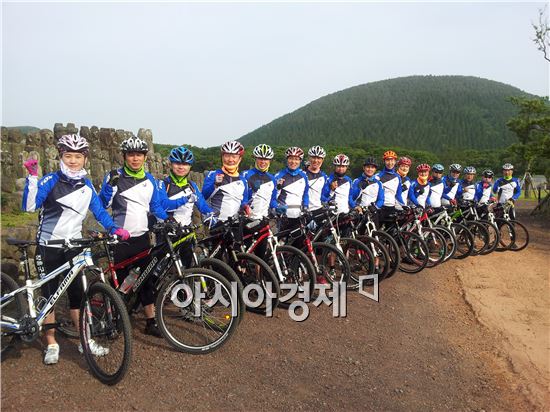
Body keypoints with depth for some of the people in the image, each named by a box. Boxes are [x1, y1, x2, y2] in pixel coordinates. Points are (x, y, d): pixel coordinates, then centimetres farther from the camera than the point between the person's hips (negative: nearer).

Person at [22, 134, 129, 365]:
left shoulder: (87, 186, 3)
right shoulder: (50, 181, -9)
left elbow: (99, 211, 7)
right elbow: (29, 206, -20)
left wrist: (115, 229, -7)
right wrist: (32, 177, -29)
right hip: (48, 247, -3)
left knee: (77, 294, 7)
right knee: (48, 295, 5)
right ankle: (51, 344, 19)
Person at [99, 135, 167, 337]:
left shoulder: (150, 180, 8)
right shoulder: (115, 177, -4)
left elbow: (155, 207, 15)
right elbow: (103, 204, -10)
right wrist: (111, 185, -24)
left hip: (142, 237, 3)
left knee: (147, 279, 6)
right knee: (120, 281, 4)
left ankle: (151, 322, 14)